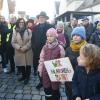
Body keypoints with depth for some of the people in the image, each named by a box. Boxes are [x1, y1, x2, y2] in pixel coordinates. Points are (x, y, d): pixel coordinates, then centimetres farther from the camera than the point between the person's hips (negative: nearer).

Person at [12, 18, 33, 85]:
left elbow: (30, 41, -6)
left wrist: (24, 48, -16)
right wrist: (19, 47, -14)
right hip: (19, 52, 2)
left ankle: (27, 77, 22)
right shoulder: (15, 31, 3)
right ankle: (24, 75, 32)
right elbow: (13, 42, 1)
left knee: (28, 65, 2)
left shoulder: (28, 31, 0)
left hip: (28, 51, -1)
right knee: (20, 65, 7)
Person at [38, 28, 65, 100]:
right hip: (46, 71, 3)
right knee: (46, 89, 13)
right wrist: (40, 70, 6)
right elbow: (42, 59, 6)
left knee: (55, 89, 11)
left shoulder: (60, 47, -11)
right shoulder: (45, 47, 0)